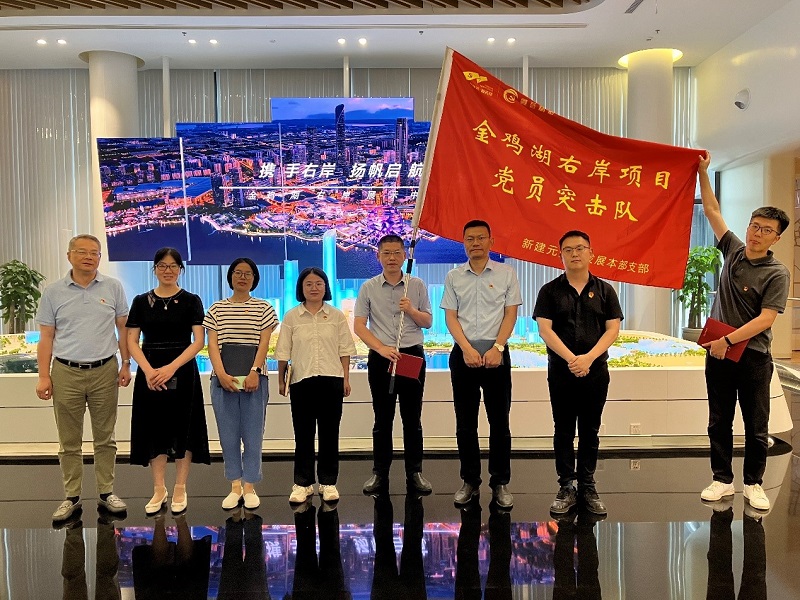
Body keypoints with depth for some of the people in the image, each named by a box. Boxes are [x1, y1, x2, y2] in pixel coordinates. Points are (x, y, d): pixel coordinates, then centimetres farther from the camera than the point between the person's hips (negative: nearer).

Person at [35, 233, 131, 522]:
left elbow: (123, 329, 7)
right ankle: (71, 497, 19)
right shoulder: (53, 292, 2)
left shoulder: (113, 287, 2)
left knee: (105, 437, 9)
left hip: (105, 371, 0)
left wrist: (126, 364, 0)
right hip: (66, 373, 0)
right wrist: (44, 376, -2)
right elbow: (46, 337, 4)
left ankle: (106, 492, 20)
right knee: (69, 441, 8)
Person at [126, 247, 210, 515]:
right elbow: (132, 341, 1)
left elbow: (199, 341, -7)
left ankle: (180, 490, 16)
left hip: (182, 372, -2)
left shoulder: (191, 301, 0)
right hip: (150, 372, 2)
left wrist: (171, 368, -18)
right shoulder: (141, 301, 6)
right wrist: (148, 370, -15)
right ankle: (159, 490, 20)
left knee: (182, 429, 2)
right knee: (154, 428, 6)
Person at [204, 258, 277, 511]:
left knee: (253, 434, 2)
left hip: (254, 378, -1)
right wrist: (221, 373, -12)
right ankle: (235, 486, 15)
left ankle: (250, 487, 11)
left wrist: (254, 372, -16)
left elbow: (264, 343, -2)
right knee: (228, 434, 5)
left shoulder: (263, 308, 7)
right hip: (223, 378, 2)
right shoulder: (217, 309, 11)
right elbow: (212, 344, 2)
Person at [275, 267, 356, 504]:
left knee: (329, 433, 6)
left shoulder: (336, 316, 5)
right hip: (301, 380, 0)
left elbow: (344, 349, 6)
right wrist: (281, 380, 4)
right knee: (303, 433, 5)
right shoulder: (291, 317, 3)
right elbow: (284, 352, 5)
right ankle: (302, 483, 16)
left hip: (331, 380, 0)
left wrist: (346, 378, 2)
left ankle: (328, 482, 17)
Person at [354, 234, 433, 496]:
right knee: (382, 418, 6)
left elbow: (428, 322, 8)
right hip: (380, 357, 0)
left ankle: (414, 472, 16)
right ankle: (380, 473, 16)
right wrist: (381, 348, -15)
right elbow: (359, 325, -2)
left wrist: (411, 310, -12)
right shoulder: (369, 287, 3)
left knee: (412, 418, 6)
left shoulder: (417, 285, 5)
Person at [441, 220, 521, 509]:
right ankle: (470, 481, 18)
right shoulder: (453, 277, 7)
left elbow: (510, 314, 0)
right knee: (465, 423, 7)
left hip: (496, 353, -1)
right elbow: (450, 317, 3)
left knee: (499, 421, 3)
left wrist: (497, 348, -11)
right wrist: (467, 349, -10)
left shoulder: (506, 274, 4)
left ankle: (500, 482, 15)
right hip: (463, 353, 1)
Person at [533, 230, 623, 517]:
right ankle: (566, 488, 15)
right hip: (560, 372, -1)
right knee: (563, 431, 6)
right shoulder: (550, 291, 2)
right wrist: (571, 358, -17)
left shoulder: (604, 290, 6)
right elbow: (545, 329, -6)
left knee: (590, 432, 9)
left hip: (596, 372, 1)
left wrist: (588, 358, -14)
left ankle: (587, 487, 19)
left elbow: (612, 329, -1)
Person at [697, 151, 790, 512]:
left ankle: (753, 484, 19)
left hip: (753, 356, -4)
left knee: (756, 427, 5)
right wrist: (702, 173, 8)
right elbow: (712, 211, 9)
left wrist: (729, 340, -21)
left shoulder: (776, 273, -8)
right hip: (718, 352, 4)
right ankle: (723, 480, 20)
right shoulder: (734, 250, 5)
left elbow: (765, 319, -16)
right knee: (719, 422, 9)